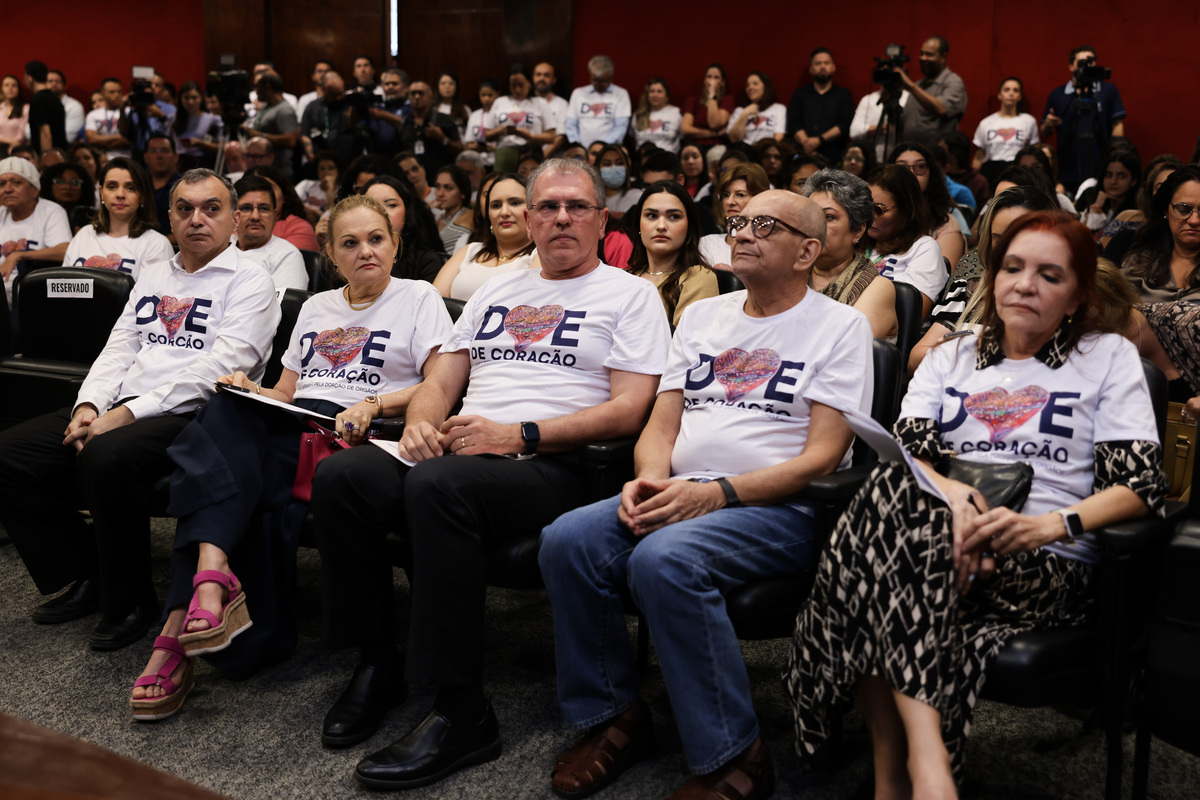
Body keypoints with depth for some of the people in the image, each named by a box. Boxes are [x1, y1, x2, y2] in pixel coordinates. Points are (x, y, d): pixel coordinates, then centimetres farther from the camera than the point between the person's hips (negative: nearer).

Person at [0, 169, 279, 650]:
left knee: (108, 457, -36)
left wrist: (128, 413, -19)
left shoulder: (249, 281, -1)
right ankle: (80, 578, 6)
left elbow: (218, 367, -13)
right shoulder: (152, 276, 23)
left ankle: (128, 601, -14)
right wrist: (89, 406, -3)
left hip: (189, 414, -7)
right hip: (119, 407, 8)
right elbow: (119, 348, 18)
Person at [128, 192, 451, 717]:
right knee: (227, 410, -31)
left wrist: (372, 405, -16)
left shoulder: (418, 298, 12)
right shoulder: (315, 307, 29)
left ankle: (180, 625, -34)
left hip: (353, 435, -4)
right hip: (290, 422, 5)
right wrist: (252, 390, 4)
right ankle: (212, 577, -46)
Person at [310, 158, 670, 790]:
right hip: (459, 451, 6)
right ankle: (377, 664, -6)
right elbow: (440, 383, 24)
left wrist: (518, 434, -13)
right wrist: (421, 424, -1)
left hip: (552, 467, -5)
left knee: (436, 485, -36)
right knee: (340, 474, -21)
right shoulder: (495, 292, 27)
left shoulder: (630, 295, 9)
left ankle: (461, 713, -29)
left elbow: (627, 409, -4)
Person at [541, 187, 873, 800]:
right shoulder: (702, 315, 21)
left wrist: (716, 493, -19)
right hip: (682, 494, 6)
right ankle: (613, 716, -2)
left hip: (781, 510, -5)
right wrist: (649, 482, -6)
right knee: (567, 540, -21)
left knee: (664, 558, -34)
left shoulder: (840, 326, 3)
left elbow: (823, 456, -7)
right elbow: (661, 424, 17)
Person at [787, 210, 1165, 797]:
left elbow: (1140, 485, 3)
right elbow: (906, 446, 5)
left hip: (1047, 567, -3)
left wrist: (1053, 524, -16)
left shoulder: (1110, 358, 15)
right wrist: (949, 491, -18)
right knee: (894, 491, -35)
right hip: (943, 543, 3)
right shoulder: (950, 359, 23)